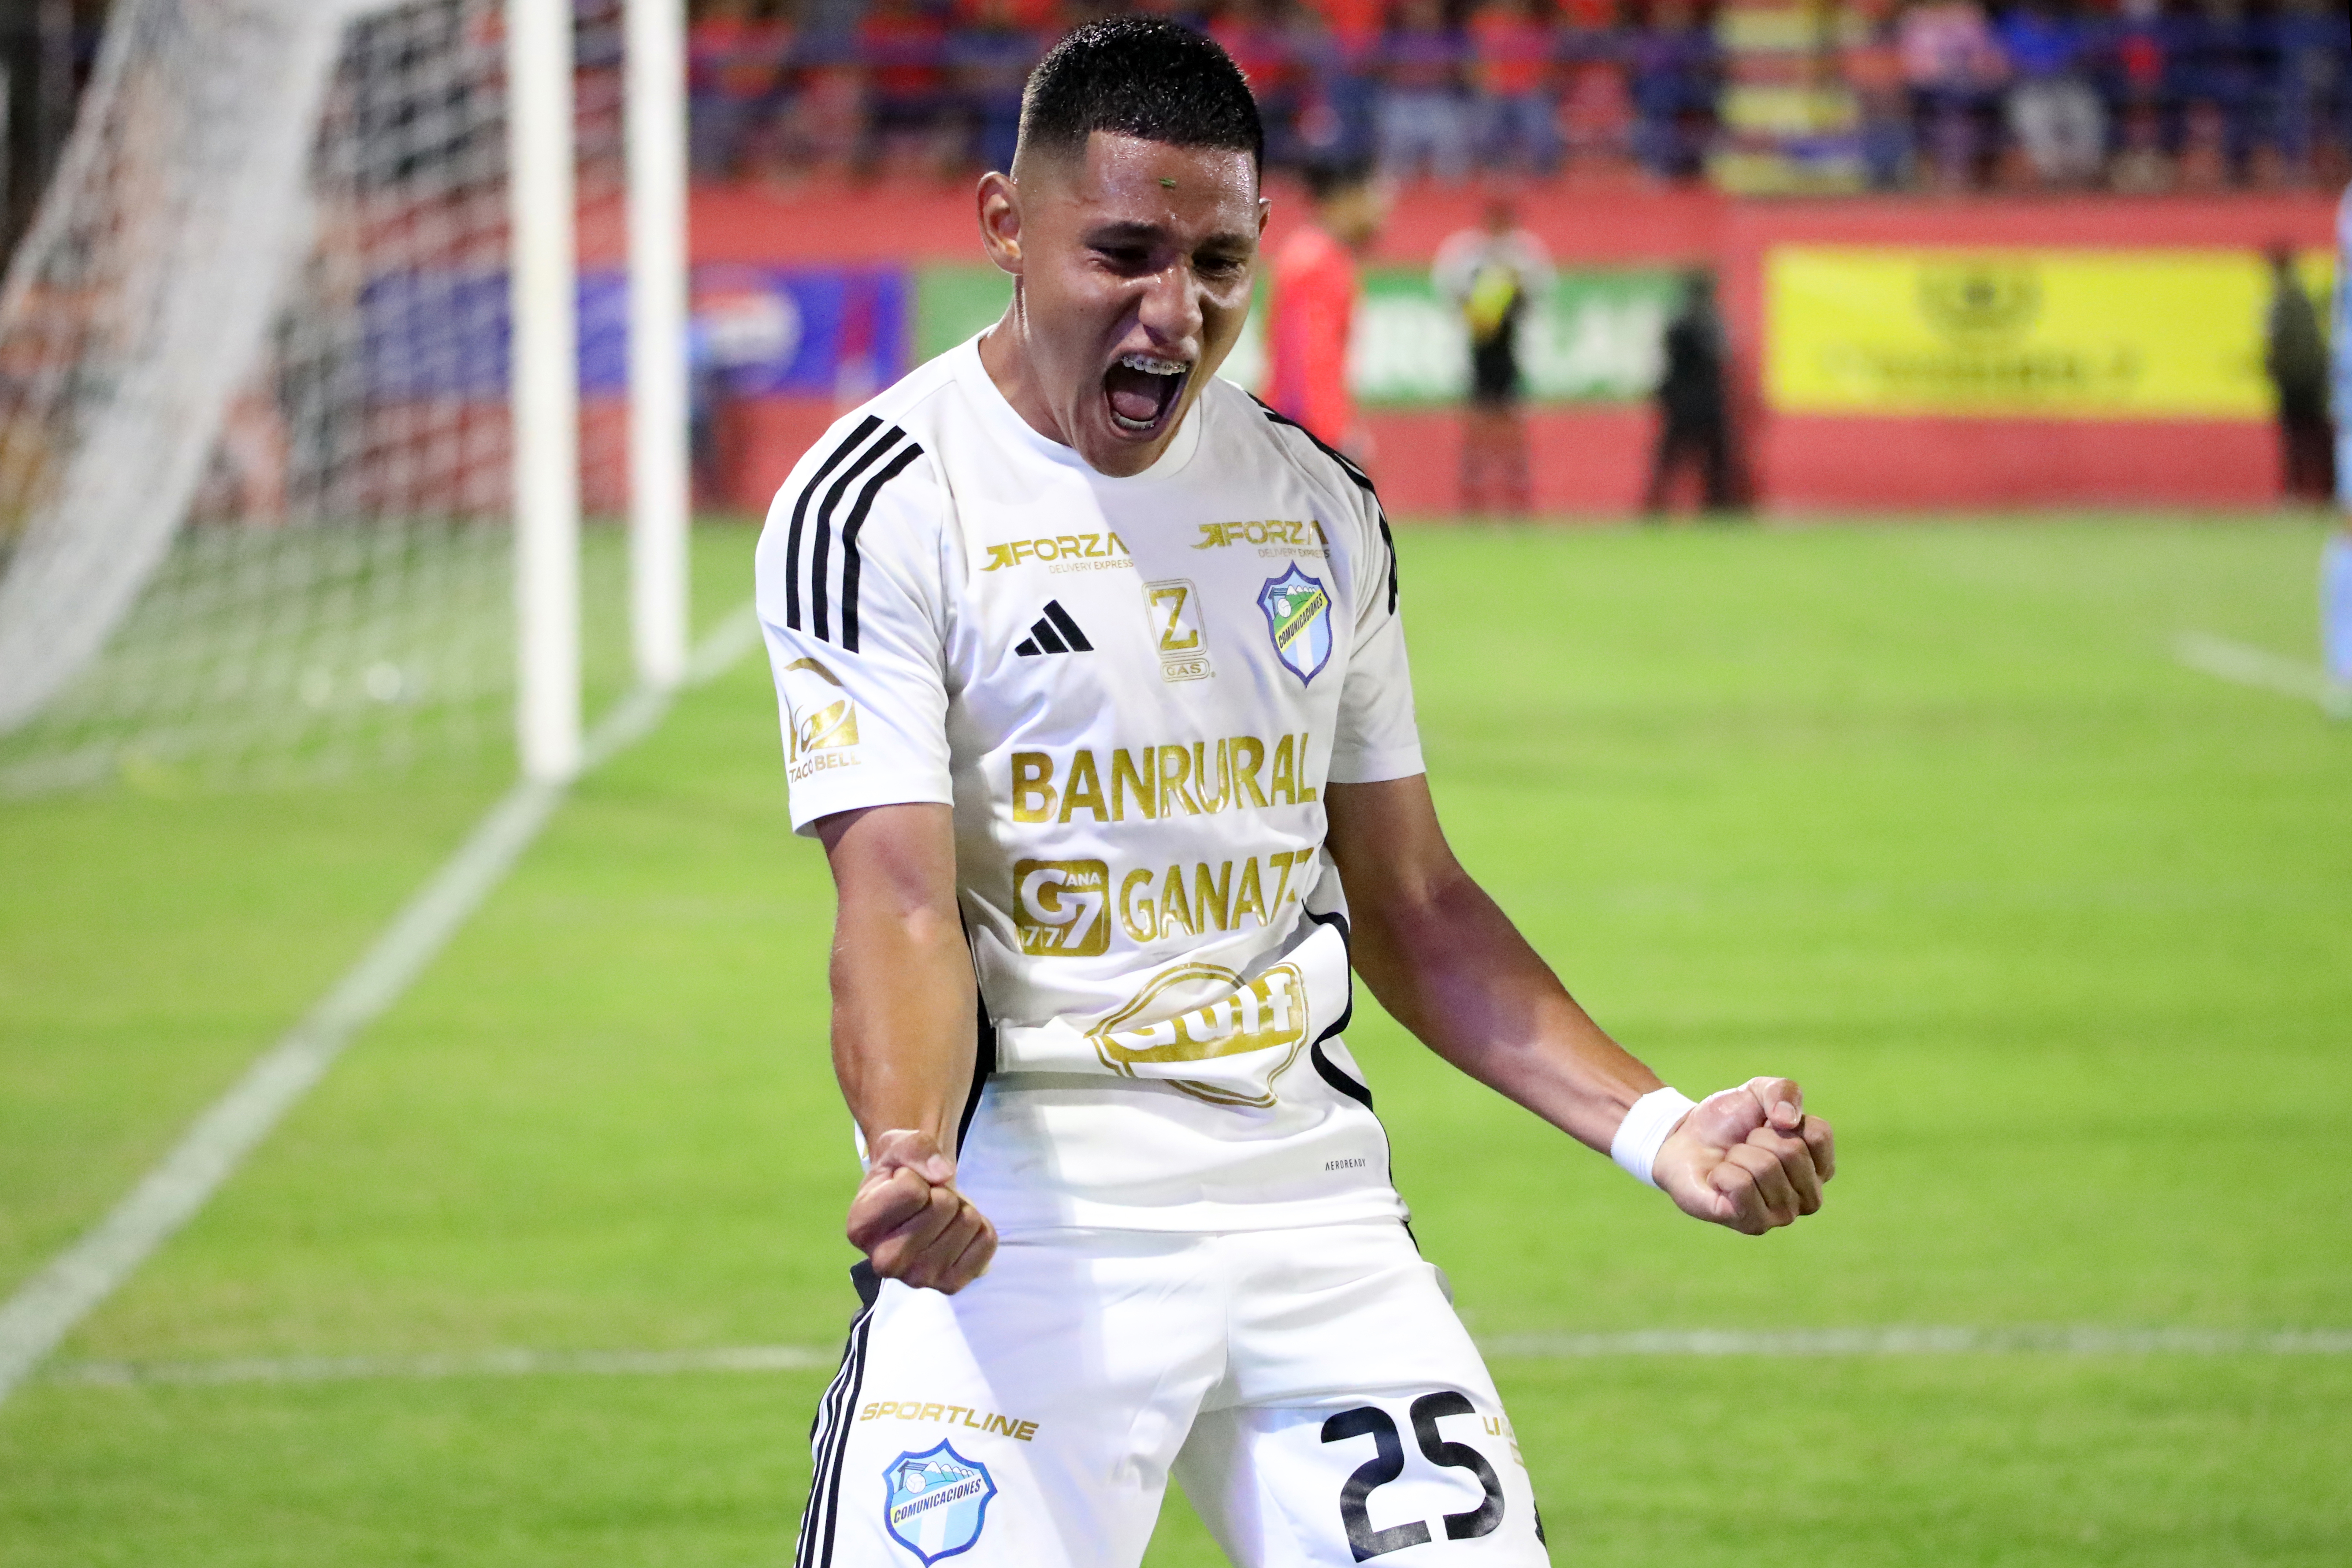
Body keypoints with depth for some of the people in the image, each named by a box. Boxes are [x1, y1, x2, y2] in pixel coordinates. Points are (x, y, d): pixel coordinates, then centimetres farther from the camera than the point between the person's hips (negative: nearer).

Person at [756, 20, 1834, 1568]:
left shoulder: (1319, 506, 12)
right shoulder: (883, 508, -6)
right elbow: (901, 904, -14)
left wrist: (1653, 1126, 7)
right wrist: (909, 1159, -33)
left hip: (1315, 1202, 5)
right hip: (1029, 1230, -5)